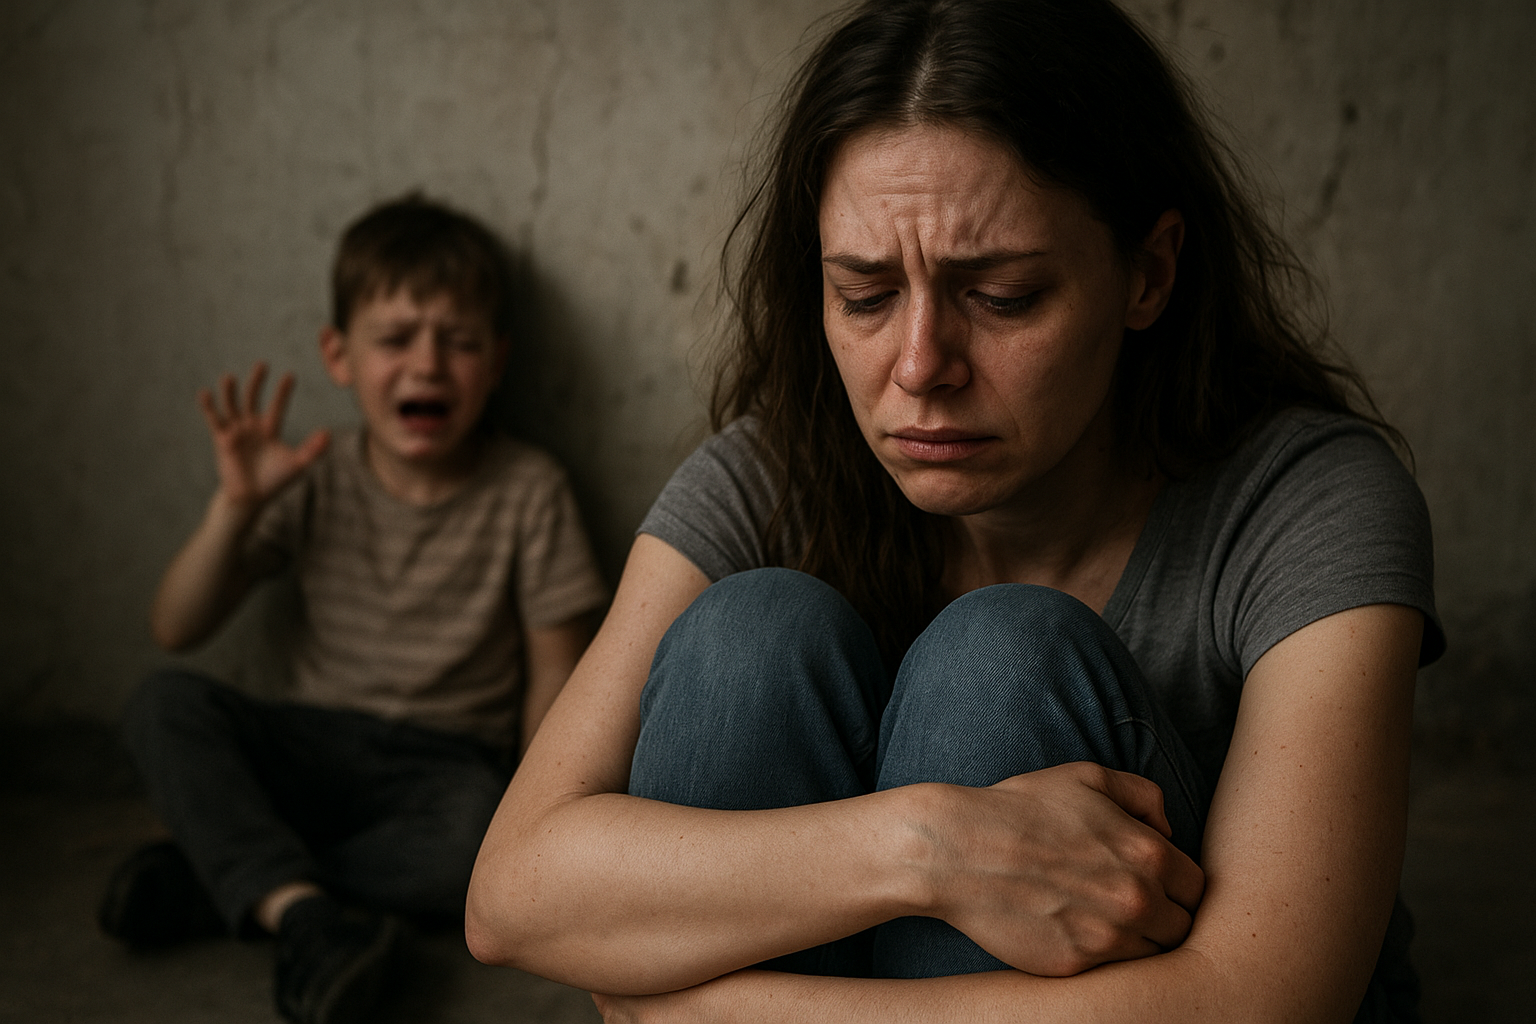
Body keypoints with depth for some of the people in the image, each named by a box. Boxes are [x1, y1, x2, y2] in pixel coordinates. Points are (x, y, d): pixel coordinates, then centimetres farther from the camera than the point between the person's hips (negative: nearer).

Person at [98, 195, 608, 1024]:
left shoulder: (528, 491, -6)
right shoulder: (317, 482, -1)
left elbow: (553, 669, -1)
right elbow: (175, 631, -2)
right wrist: (237, 505, -16)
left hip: (450, 762, -2)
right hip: (319, 748, 2)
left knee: (482, 846, -36)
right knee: (165, 704, -24)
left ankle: (213, 880, -22)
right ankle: (303, 913, -38)